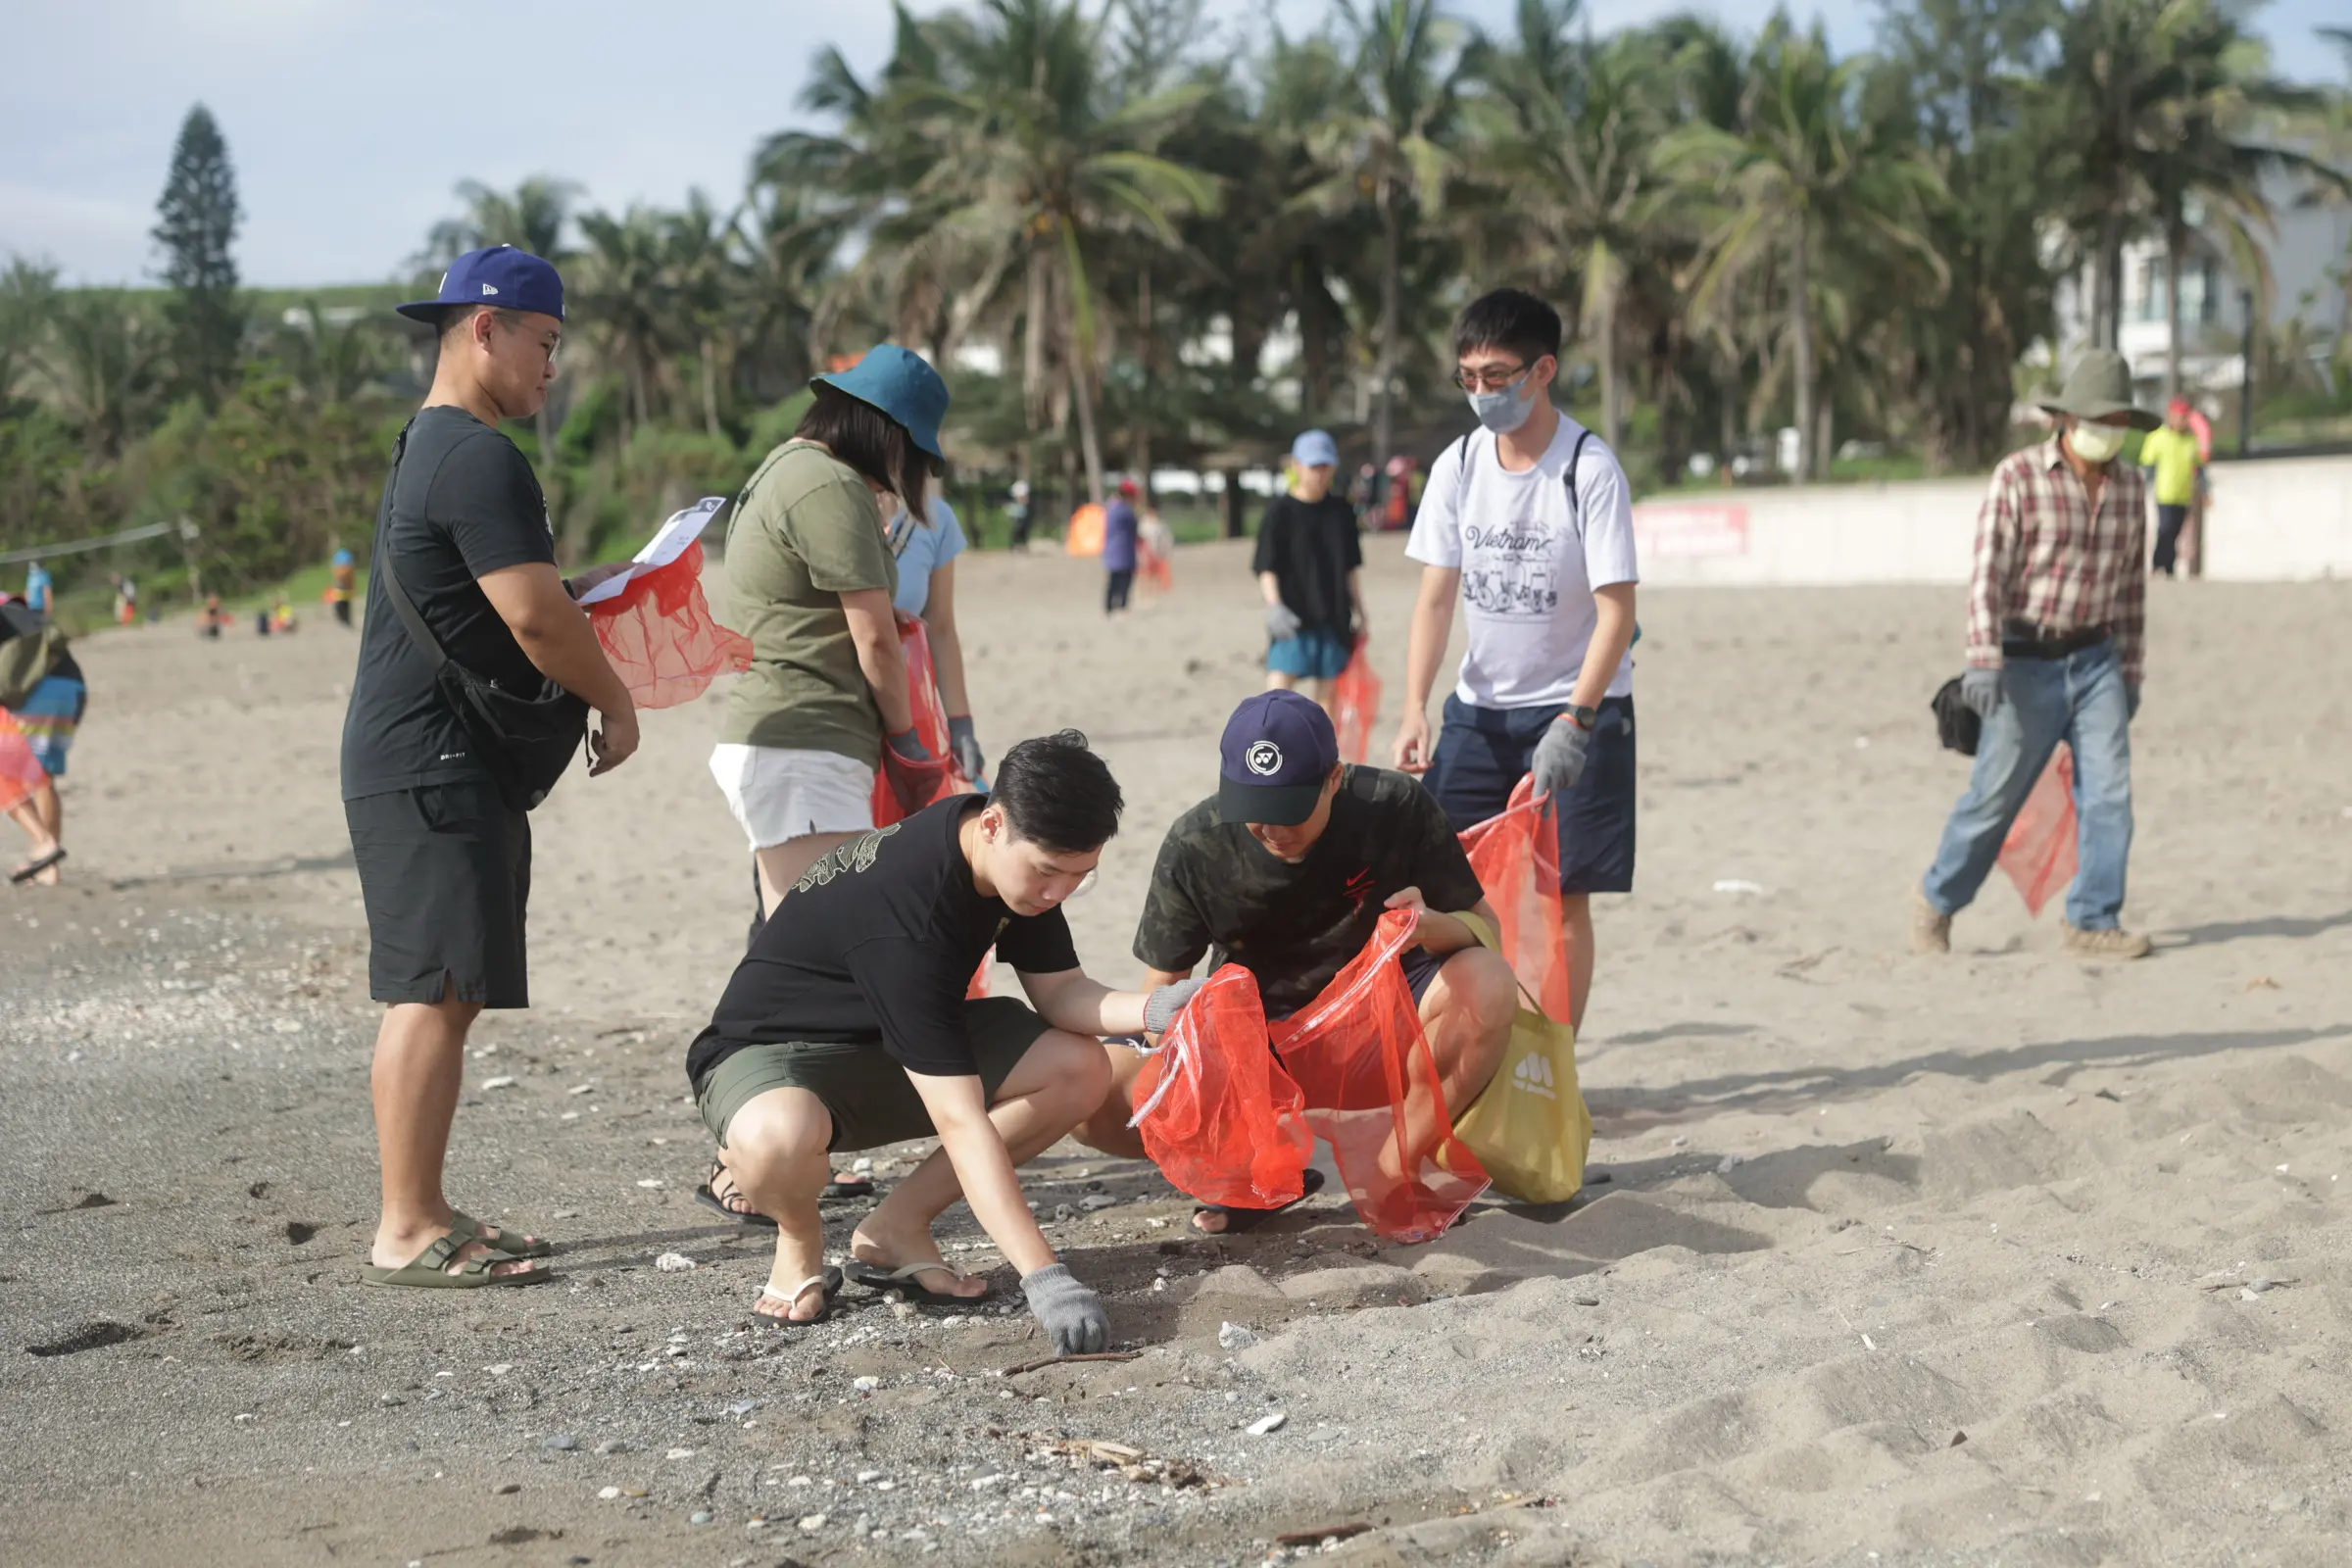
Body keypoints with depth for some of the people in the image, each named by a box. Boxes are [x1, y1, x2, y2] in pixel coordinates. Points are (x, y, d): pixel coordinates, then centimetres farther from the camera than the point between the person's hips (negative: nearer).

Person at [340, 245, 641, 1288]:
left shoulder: (427, 448, 20)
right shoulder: (479, 458, -15)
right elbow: (536, 622, -19)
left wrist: (594, 585, 22)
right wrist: (615, 703, -5)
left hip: (410, 762, 11)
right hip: (434, 766, -11)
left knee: (437, 993, 11)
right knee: (434, 991, -10)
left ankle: (422, 1213, 16)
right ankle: (407, 1232, -9)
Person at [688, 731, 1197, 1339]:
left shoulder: (1023, 855, -12)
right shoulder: (903, 907, -37)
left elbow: (1061, 992, -5)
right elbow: (961, 1121, -39)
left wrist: (1153, 1010, -27)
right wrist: (1043, 1279, -42)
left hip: (896, 1048, 8)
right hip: (772, 1051, -8)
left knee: (1081, 1070, -10)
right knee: (776, 1138, -43)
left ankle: (895, 1228, 1)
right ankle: (800, 1241, -6)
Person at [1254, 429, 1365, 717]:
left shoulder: (1341, 510, 8)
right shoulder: (1281, 510, -5)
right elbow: (1266, 566, -7)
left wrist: (1358, 610, 13)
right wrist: (1274, 605, -22)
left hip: (1333, 618, 4)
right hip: (1292, 618, -4)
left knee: (1328, 696, 7)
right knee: (1277, 691, -14)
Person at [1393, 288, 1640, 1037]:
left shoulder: (1590, 469, -15)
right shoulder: (1459, 465, -1)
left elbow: (1617, 611, -17)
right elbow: (1437, 596, 1)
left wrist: (1574, 723, -26)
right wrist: (1415, 710, -10)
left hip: (1576, 705, -4)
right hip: (1479, 705, 4)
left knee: (1563, 896, -4)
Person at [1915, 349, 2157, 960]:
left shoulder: (2131, 486, 4)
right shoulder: (2017, 476, -12)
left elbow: (2131, 585, 13)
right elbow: (1988, 573, -19)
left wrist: (2130, 673, 15)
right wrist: (1983, 661, -29)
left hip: (2095, 662, 4)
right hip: (2027, 664, -4)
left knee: (2108, 790, -7)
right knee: (1994, 796, 1)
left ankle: (2094, 922, -2)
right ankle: (1938, 900, 22)